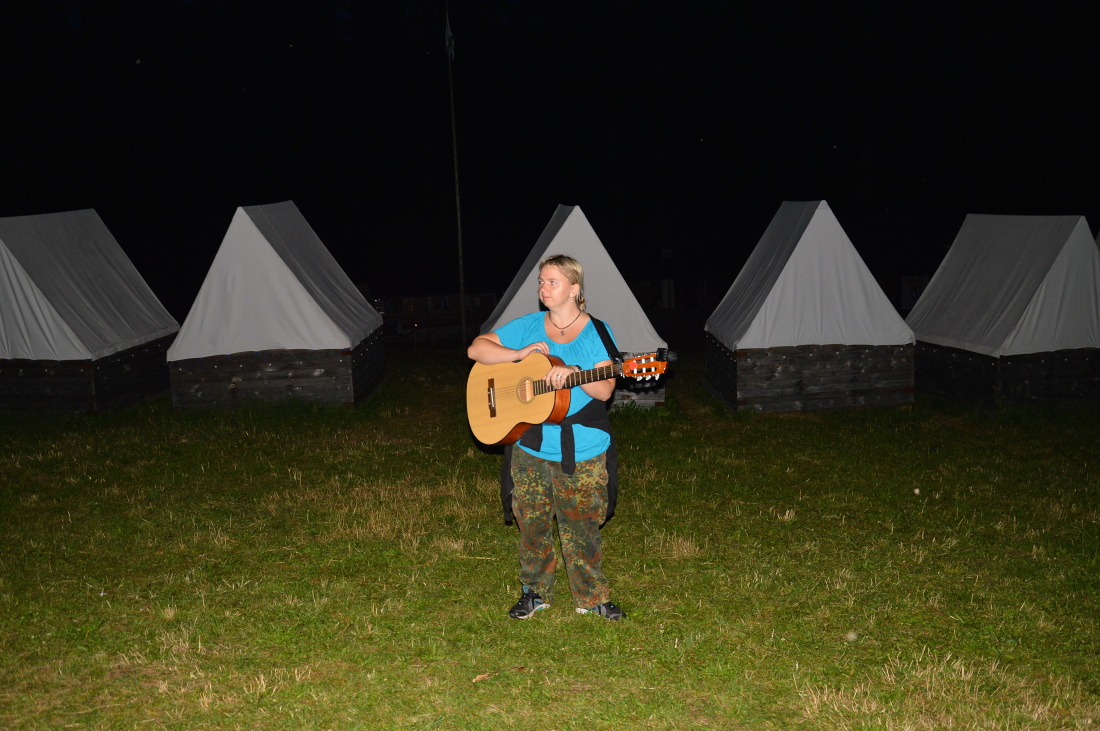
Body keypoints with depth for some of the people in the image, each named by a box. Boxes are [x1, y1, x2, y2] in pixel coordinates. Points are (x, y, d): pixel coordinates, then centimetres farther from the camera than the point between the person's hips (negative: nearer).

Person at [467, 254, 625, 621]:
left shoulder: (596, 333, -3)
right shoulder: (528, 326, 4)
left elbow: (604, 390, -13)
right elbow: (476, 349, 1)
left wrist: (572, 373, -31)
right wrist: (520, 354, -12)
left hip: (582, 453, -2)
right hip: (530, 447, 2)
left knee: (581, 526, 5)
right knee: (532, 523, 11)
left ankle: (592, 597, 22)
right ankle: (535, 592, 28)